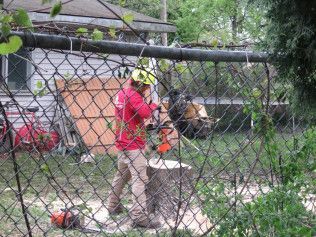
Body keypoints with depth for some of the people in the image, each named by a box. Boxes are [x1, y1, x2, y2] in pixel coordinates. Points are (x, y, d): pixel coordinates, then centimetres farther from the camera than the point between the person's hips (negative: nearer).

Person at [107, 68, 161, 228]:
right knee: (140, 179, -10)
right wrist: (153, 106, -10)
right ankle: (139, 216, -14)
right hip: (133, 145, -10)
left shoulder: (121, 93, 12)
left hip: (122, 143, 10)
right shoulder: (132, 95, -16)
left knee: (121, 175, 22)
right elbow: (144, 112, -29)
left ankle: (113, 206, 33)